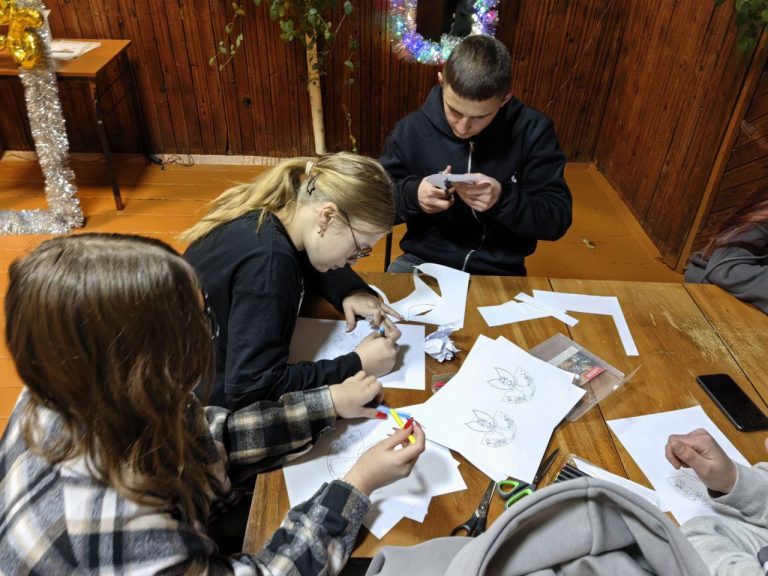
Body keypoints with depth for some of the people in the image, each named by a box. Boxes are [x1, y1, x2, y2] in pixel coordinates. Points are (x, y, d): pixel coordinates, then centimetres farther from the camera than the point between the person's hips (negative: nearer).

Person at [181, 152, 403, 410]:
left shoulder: (264, 215, -8)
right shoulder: (266, 262, -32)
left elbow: (310, 262, 12)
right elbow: (252, 389, -34)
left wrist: (350, 291, -7)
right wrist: (357, 365, -28)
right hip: (209, 403, -8)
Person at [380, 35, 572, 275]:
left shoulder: (532, 131, -7)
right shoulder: (411, 129, -5)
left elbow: (557, 218, -6)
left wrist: (504, 199, -22)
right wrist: (412, 194, -16)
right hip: (424, 260, 0)